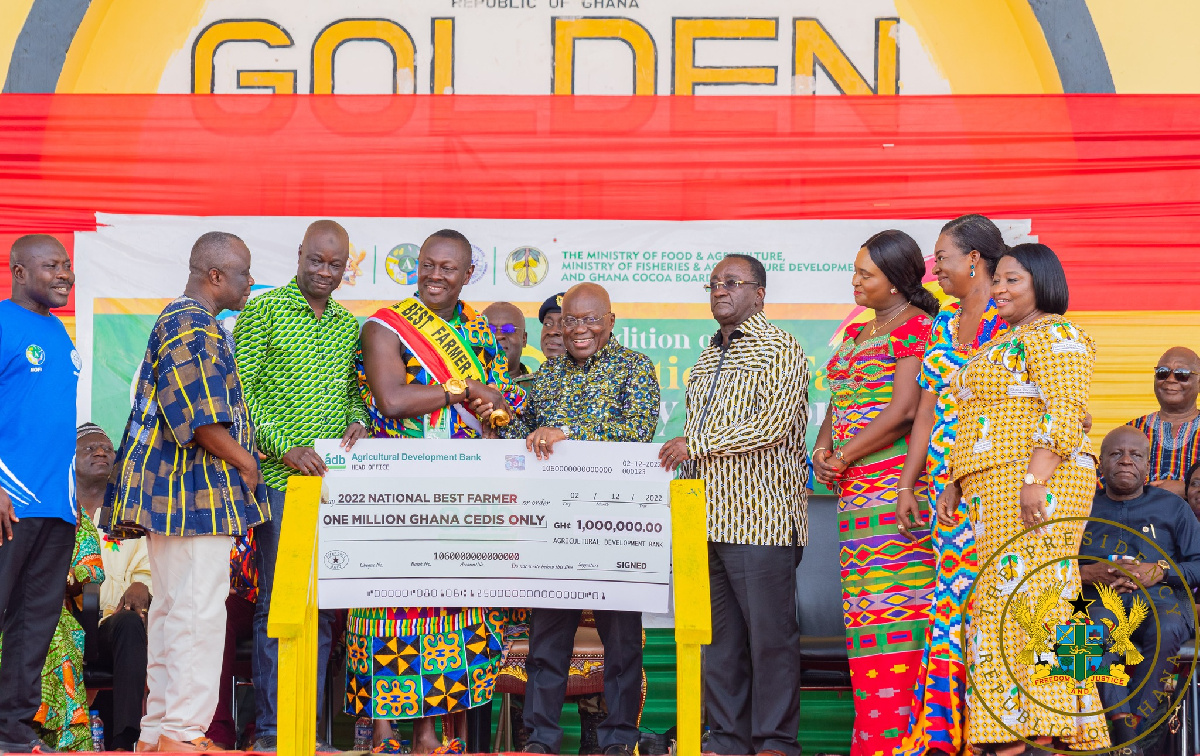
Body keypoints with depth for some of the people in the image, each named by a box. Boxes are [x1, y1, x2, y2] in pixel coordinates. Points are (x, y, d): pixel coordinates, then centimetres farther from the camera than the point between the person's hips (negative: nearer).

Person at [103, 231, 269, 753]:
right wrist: (246, 464, -9)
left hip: (177, 491, 11)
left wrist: (242, 464, 20)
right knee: (198, 610, -9)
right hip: (197, 491, -11)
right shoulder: (192, 327, -13)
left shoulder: (187, 322, 21)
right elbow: (199, 416, -21)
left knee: (175, 609, 13)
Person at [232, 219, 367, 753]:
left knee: (323, 604, 6)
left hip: (332, 482, 5)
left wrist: (357, 420, 1)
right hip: (279, 480, -5)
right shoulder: (263, 311, 0)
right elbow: (241, 392, -6)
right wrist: (284, 446, -15)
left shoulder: (349, 324, 17)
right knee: (276, 604, -4)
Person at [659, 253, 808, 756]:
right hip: (709, 518, 8)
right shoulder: (709, 358, 22)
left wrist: (696, 443, -13)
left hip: (759, 516, -7)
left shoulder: (778, 349, -3)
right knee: (717, 635, 8)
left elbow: (773, 425, -15)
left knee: (769, 633, -3)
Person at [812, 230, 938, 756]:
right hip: (857, 494, 9)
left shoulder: (916, 327, -6)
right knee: (864, 609, 7)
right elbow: (838, 404, 22)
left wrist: (843, 458, -10)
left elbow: (904, 410, -15)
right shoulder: (855, 334, 21)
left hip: (897, 488, -9)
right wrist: (823, 448, 1)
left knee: (893, 605, -10)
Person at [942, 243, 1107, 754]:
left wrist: (1035, 479, -25)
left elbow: (1066, 413, -16)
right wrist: (955, 482, 20)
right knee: (1008, 601, 4)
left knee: (1023, 596, -14)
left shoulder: (1056, 335, -4)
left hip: (1036, 484, -10)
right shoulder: (1004, 344, 26)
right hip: (995, 490, 10)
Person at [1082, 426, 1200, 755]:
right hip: (1100, 601, 0)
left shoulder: (1172, 506, 17)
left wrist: (1160, 572, -9)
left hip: (1161, 599, 0)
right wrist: (1086, 574, -9)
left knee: (1166, 630, -38)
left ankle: (1135, 725, -29)